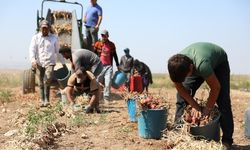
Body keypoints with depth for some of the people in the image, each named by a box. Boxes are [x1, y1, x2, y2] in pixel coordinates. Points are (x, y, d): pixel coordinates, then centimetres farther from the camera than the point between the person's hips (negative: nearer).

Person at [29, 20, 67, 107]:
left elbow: (58, 51, 15)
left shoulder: (54, 38, 9)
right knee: (41, 83, 3)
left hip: (50, 62, -1)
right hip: (39, 63, 2)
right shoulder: (35, 38, 8)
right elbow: (32, 50, -2)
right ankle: (42, 101, 11)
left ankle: (47, 99, -14)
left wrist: (63, 62, 16)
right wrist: (33, 60, -19)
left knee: (48, 79, -22)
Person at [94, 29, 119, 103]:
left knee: (108, 82, -8)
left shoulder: (111, 45, 6)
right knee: (98, 82, 2)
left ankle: (106, 97, -3)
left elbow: (115, 55, 13)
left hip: (109, 66, 0)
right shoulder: (97, 44, 4)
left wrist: (117, 65, 13)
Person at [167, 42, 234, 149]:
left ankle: (227, 141, -10)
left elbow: (216, 87, -31)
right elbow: (182, 91, -19)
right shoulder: (175, 66, -31)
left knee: (222, 101, -17)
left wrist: (207, 110, -21)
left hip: (219, 62, -4)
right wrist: (198, 109, -22)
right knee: (182, 97, -8)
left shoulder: (202, 65, -46)